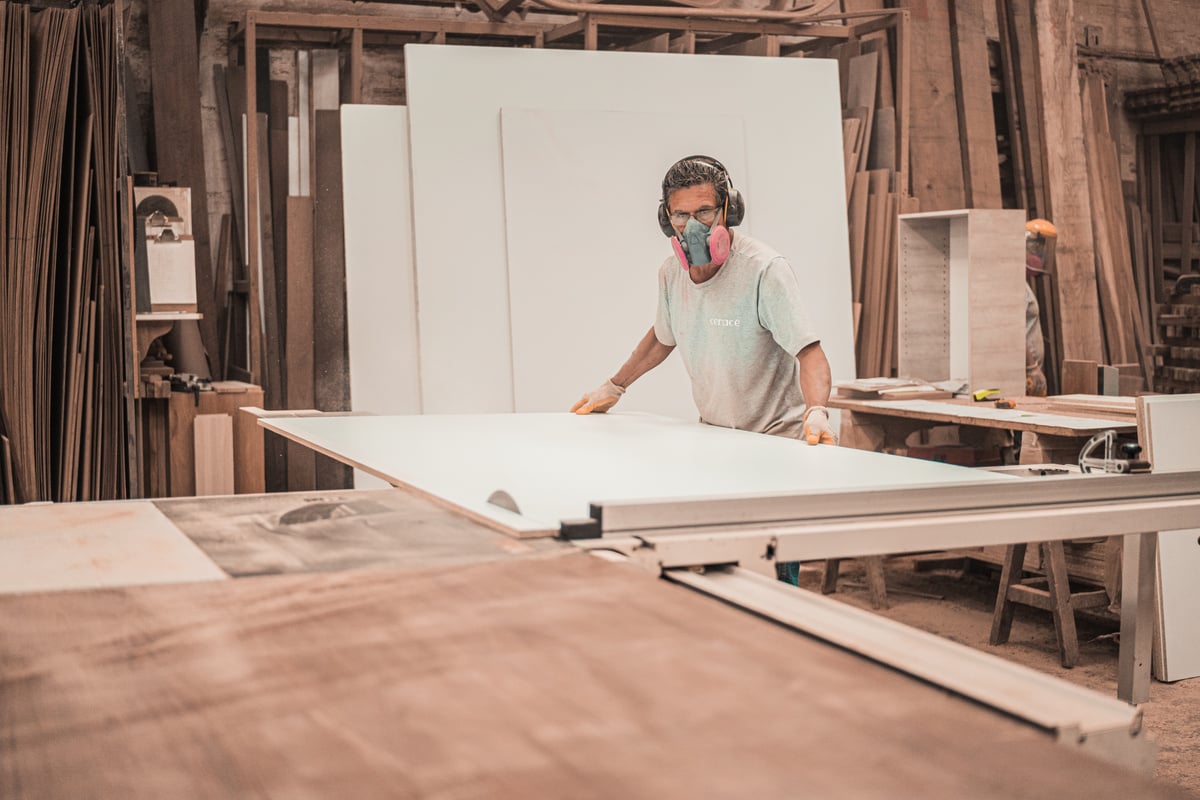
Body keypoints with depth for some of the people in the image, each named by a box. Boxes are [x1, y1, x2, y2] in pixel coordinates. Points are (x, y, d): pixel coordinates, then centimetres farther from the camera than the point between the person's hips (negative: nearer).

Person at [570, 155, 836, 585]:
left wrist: (816, 411, -42)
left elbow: (809, 352, -24)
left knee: (782, 572, -13)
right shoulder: (672, 274, 1)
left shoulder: (765, 270, -18)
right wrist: (613, 387, 26)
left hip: (777, 440, -5)